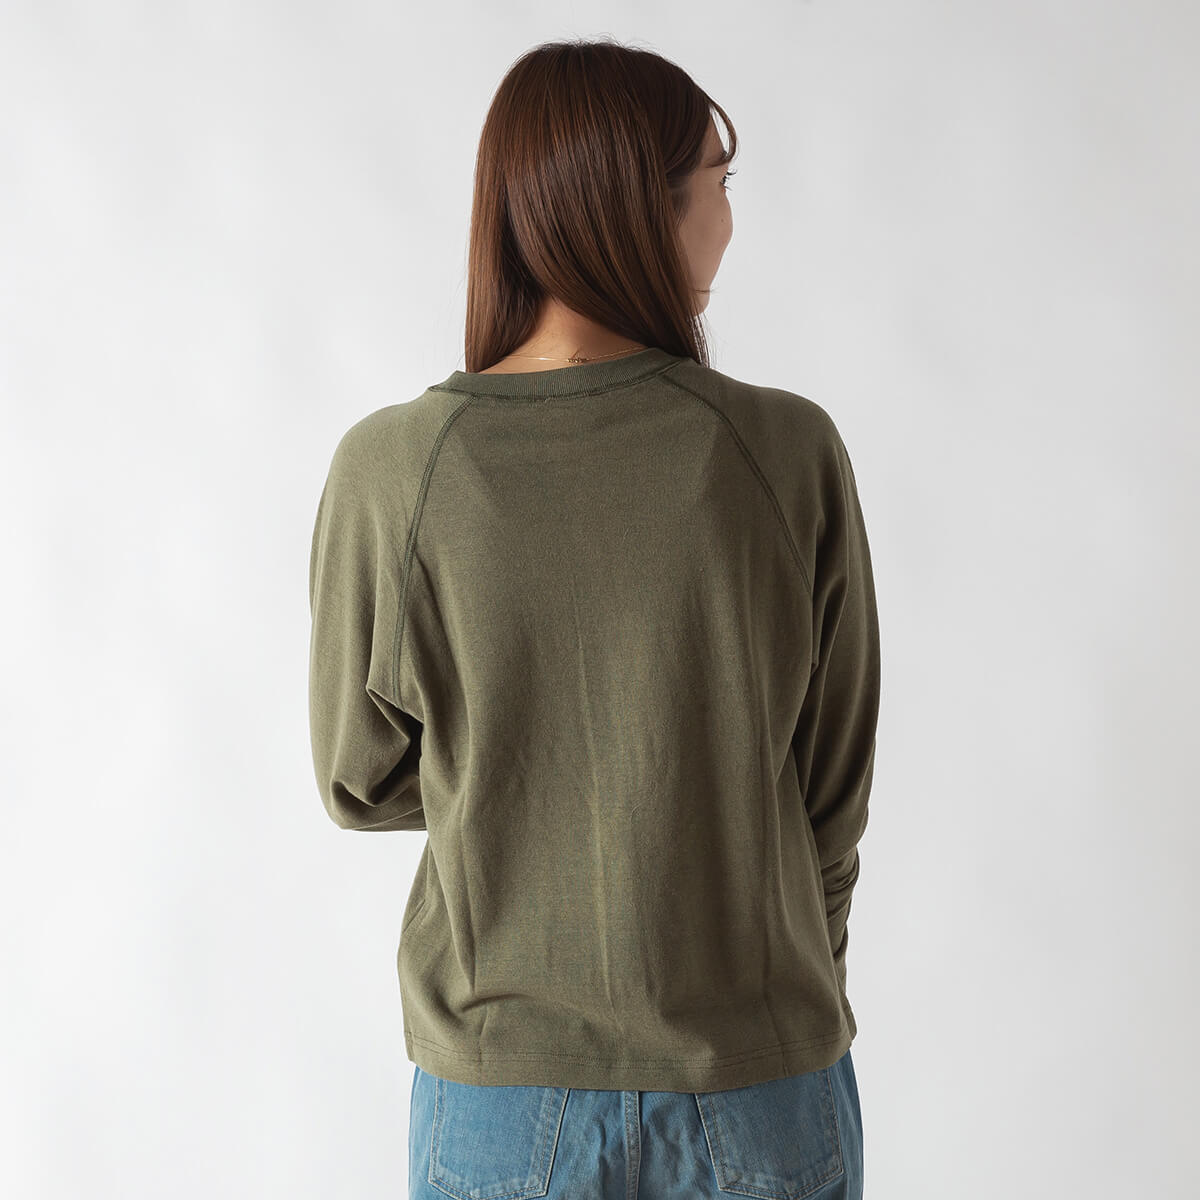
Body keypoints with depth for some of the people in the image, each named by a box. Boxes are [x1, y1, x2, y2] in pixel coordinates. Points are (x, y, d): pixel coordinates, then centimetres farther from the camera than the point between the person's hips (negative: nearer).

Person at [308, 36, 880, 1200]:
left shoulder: (390, 468, -13)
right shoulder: (791, 449, -13)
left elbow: (361, 782, -1)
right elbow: (835, 791, -3)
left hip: (498, 1096, 0)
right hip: (757, 1092, 0)